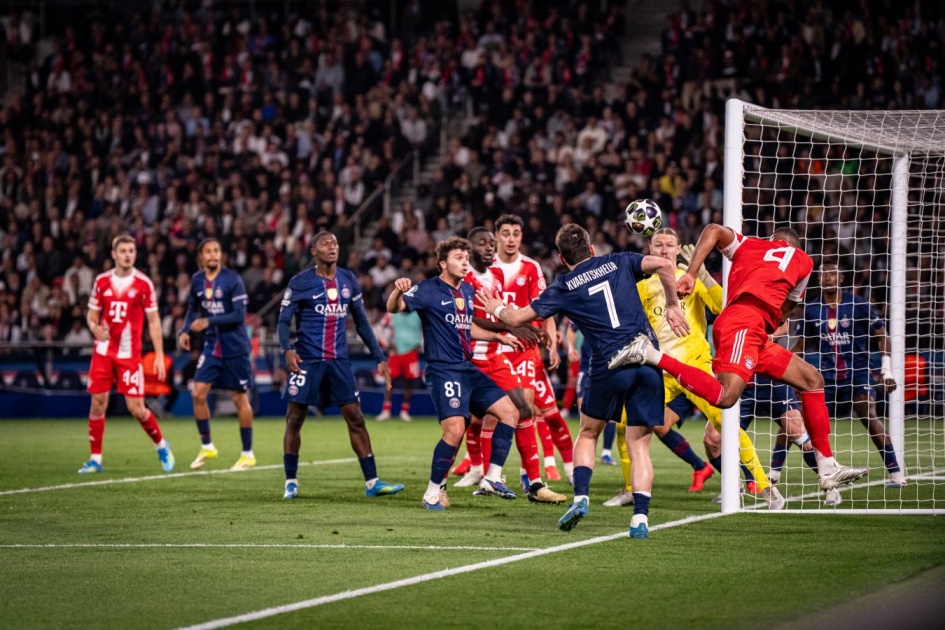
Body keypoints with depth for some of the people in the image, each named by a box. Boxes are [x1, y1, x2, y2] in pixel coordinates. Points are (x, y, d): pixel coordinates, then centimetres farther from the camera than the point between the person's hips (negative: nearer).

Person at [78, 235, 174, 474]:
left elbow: (153, 321, 0)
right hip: (103, 352, 3)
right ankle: (95, 459, 9)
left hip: (129, 354, -3)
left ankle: (161, 446, 19)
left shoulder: (143, 283, -3)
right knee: (98, 403, -1)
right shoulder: (102, 281, 4)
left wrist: (159, 356, -5)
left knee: (136, 408, -6)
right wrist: (95, 327, -12)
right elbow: (92, 314, 13)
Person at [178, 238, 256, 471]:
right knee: (198, 393, -4)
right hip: (212, 346, 5)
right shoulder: (197, 281, 4)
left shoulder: (233, 280, -13)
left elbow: (239, 315, -18)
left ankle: (247, 454, 12)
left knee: (240, 398, 1)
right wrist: (185, 331, 1)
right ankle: (207, 447, 12)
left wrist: (208, 321, -24)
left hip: (235, 348, -5)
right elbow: (193, 309, 17)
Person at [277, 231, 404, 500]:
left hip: (339, 361, 4)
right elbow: (284, 320, -6)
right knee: (294, 419, 0)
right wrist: (287, 349, -25)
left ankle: (372, 482, 3)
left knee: (356, 418, 1)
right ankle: (291, 482, 12)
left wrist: (379, 357, 10)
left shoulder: (348, 281, 8)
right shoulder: (300, 282, -5)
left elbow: (362, 322, 15)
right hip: (307, 360, -4)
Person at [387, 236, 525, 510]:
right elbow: (394, 307, -20)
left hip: (468, 369, 8)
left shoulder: (468, 291, 14)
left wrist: (498, 336, 26)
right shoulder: (429, 290, -8)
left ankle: (492, 478, 9)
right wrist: (397, 291, -41)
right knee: (455, 429, -21)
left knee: (509, 412, 4)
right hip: (443, 371, -8)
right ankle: (432, 492, -8)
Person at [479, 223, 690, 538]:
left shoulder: (563, 287, 11)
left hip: (609, 365, -2)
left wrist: (497, 308, 37)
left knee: (588, 433, 22)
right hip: (648, 359, 2)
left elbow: (516, 318, 16)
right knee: (639, 444, 7)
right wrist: (672, 305, 10)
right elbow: (664, 264, 0)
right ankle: (640, 518, -7)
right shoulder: (618, 262, 15)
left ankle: (580, 498, 4)